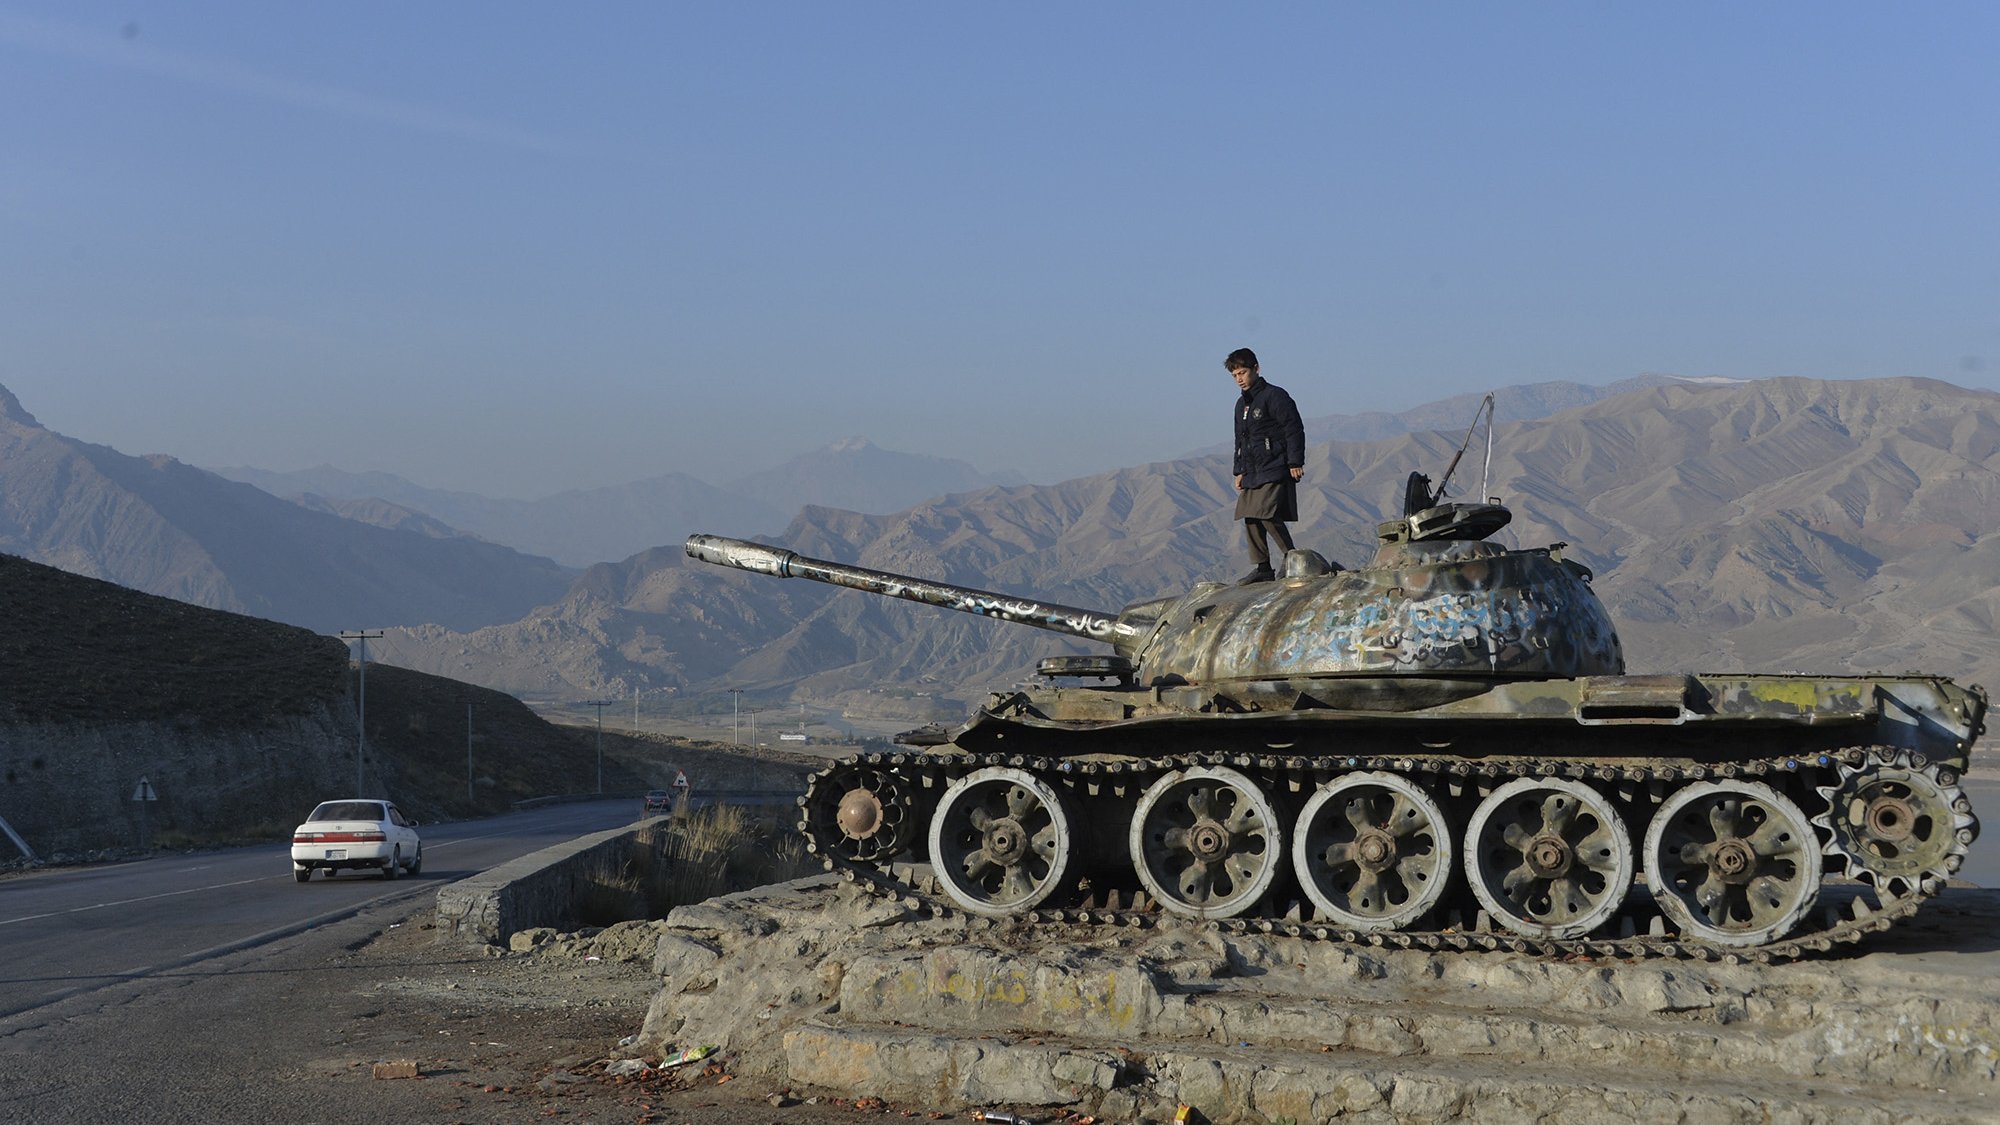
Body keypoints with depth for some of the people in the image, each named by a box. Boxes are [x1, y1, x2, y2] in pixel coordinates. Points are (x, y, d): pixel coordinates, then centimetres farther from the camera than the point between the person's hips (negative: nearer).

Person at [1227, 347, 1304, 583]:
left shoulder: (1275, 396, -6)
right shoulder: (1242, 404, 19)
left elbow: (1294, 429, -10)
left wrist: (1295, 463, -14)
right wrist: (1240, 471, 21)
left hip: (1274, 470, -8)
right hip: (1252, 473, 8)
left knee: (1267, 515, -18)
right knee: (1250, 519, 1)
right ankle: (1261, 567, 6)